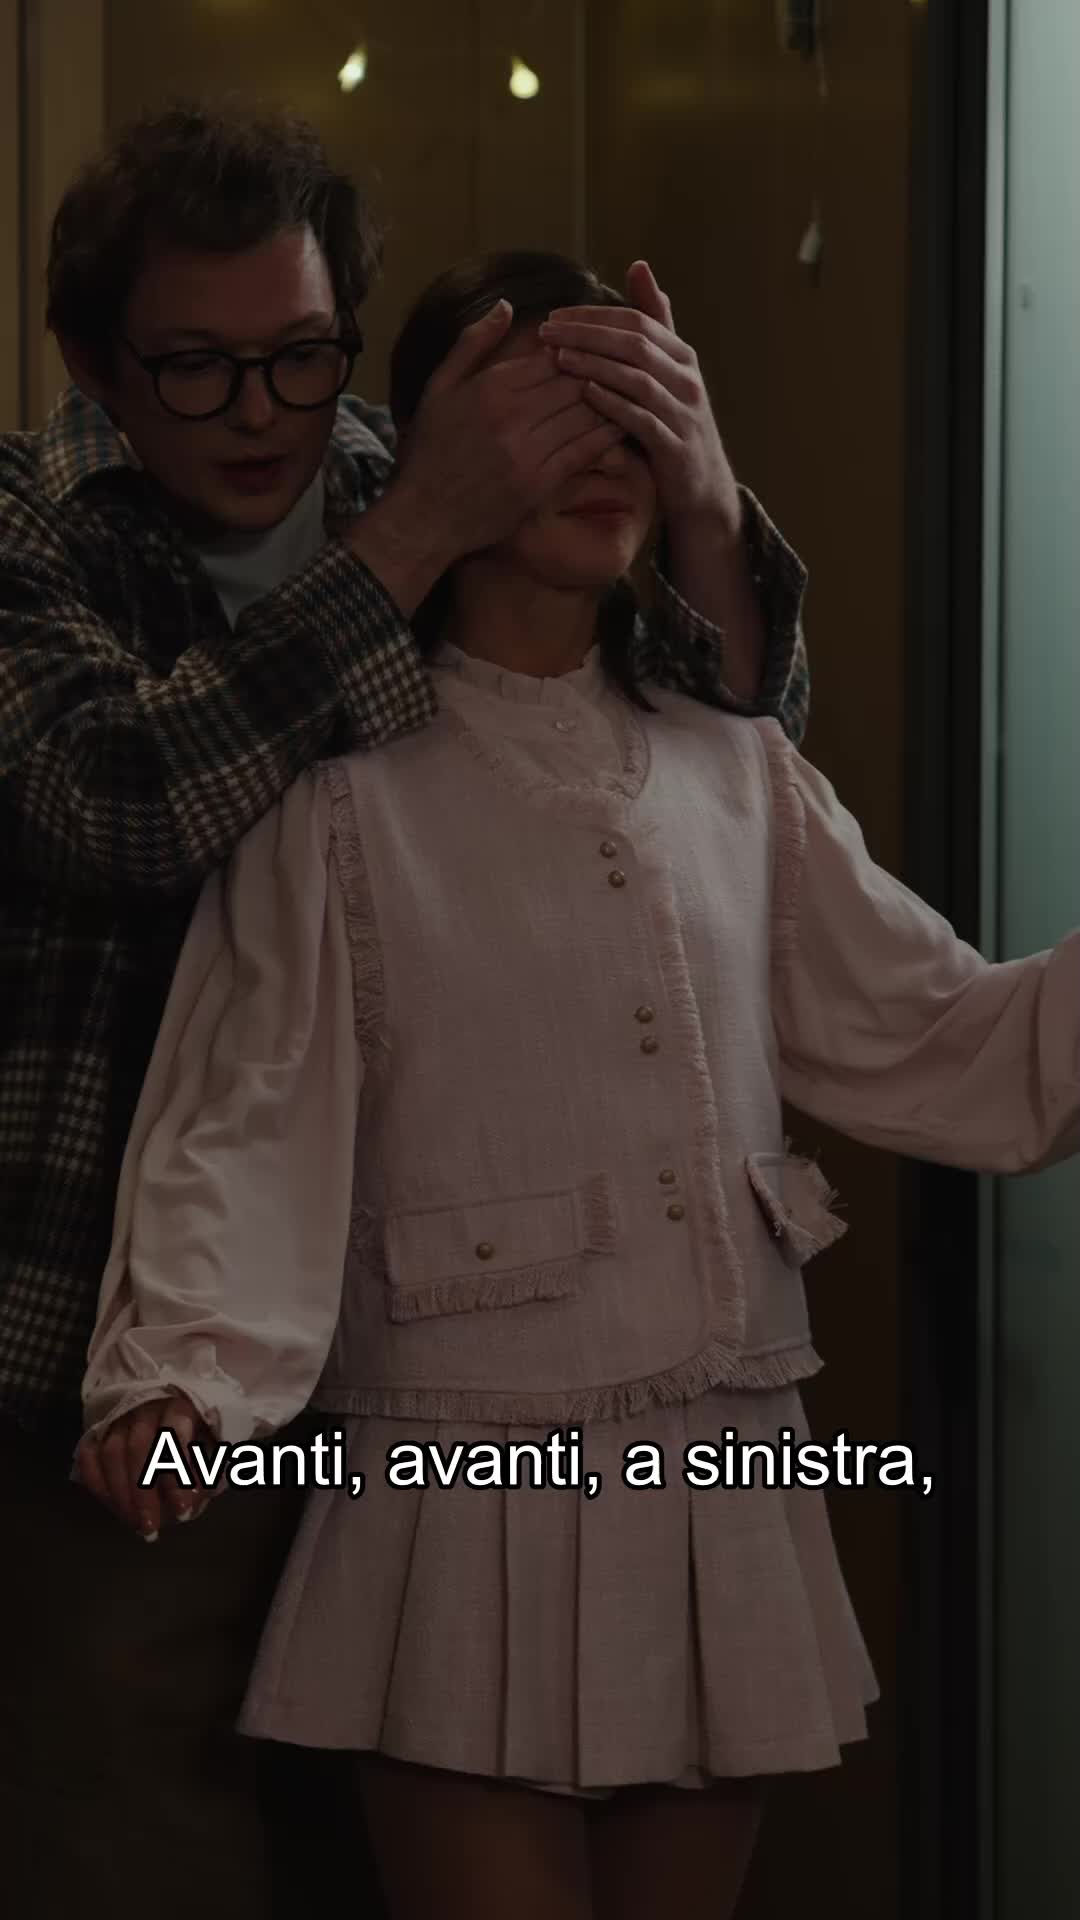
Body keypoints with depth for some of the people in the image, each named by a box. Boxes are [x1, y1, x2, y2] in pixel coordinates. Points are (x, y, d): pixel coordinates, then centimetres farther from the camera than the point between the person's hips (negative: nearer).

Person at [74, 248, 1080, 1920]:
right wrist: (186, 1374, -30)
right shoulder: (348, 788, -5)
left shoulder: (735, 774, 11)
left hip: (724, 1505, 5)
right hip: (472, 1497, -5)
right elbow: (253, 1114, -14)